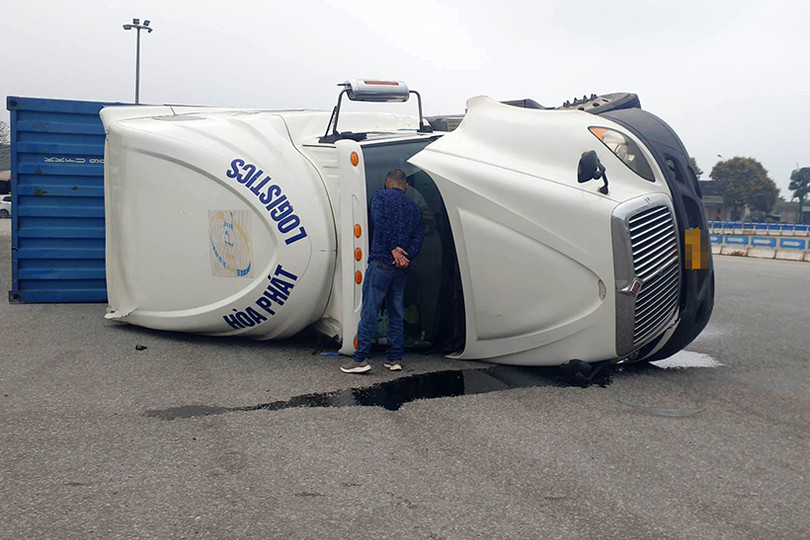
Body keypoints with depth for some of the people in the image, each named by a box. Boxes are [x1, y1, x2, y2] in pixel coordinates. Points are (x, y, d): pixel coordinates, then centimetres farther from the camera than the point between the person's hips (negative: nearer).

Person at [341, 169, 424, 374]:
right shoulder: (414, 208, 18)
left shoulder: (381, 196, 5)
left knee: (369, 311, -5)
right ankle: (395, 359, 15)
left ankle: (361, 359, -7)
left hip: (381, 262, -5)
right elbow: (419, 236, 5)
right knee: (396, 313, 13)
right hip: (401, 269, 5)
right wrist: (406, 257, -7)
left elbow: (380, 223, -12)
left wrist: (393, 249, -11)